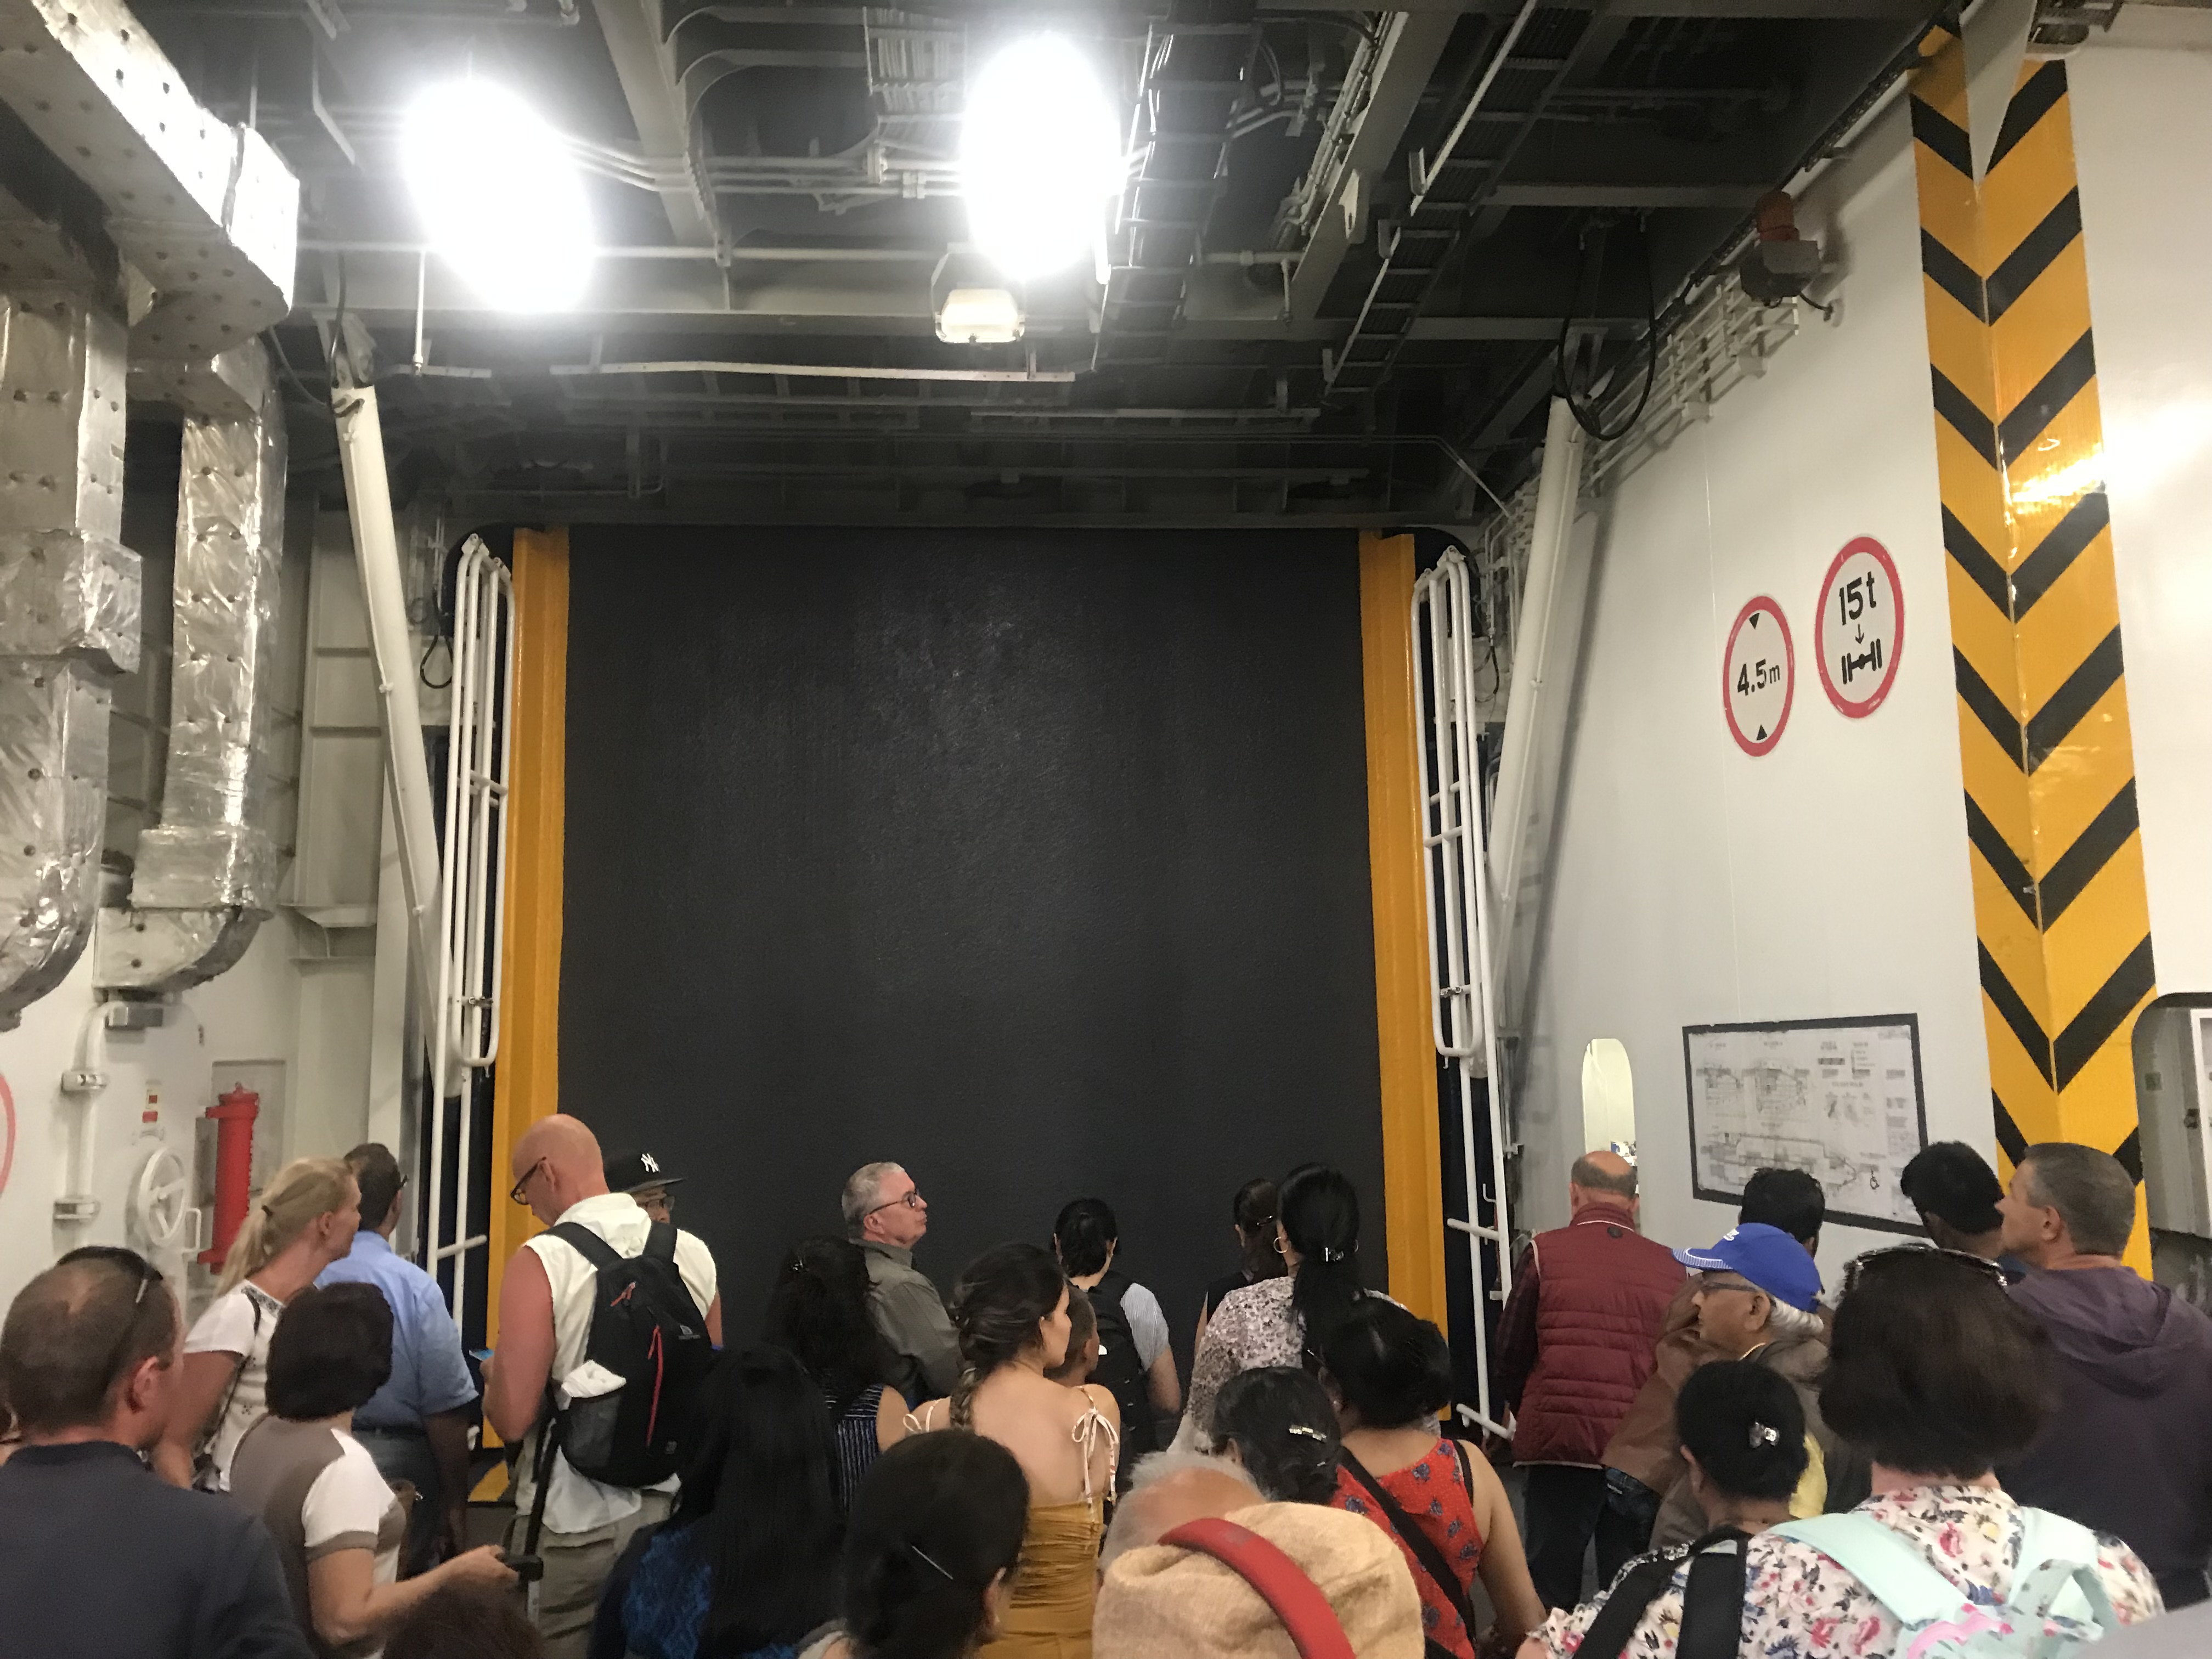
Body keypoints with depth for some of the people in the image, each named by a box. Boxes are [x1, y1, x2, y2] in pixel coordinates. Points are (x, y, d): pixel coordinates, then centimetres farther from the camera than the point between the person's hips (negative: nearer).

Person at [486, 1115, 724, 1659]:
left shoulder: (541, 1261, -14)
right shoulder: (694, 1254, 0)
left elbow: (512, 1417, -15)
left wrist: (493, 1374, 6)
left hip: (574, 1522, -4)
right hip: (671, 1511, 5)